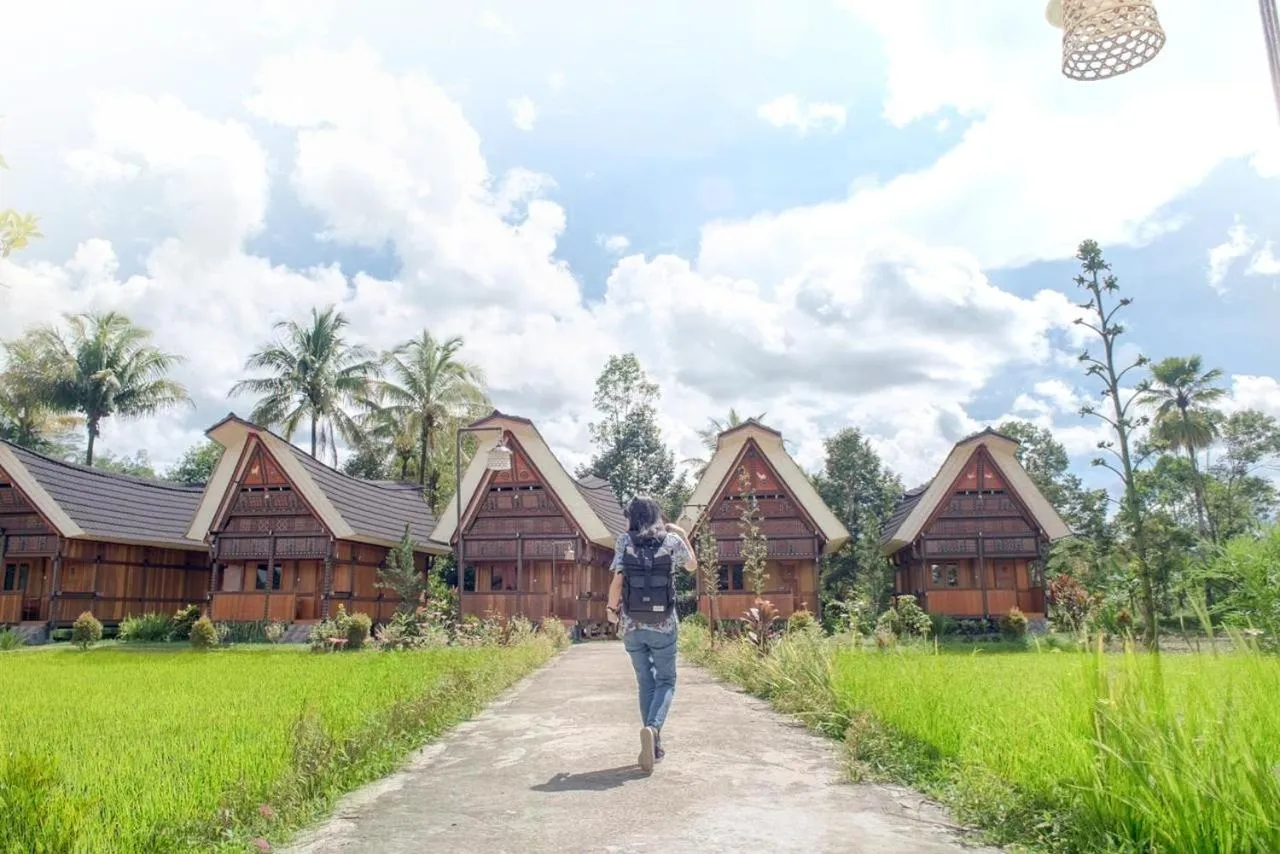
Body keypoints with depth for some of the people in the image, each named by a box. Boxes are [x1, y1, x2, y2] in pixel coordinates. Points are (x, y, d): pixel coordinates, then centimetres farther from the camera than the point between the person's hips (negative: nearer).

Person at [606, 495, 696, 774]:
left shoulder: (625, 541, -3)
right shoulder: (672, 540, -1)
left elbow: (617, 580, -8)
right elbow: (692, 567, 16)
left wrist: (611, 609, 8)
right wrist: (683, 535, 24)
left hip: (632, 625, 1)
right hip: (663, 625, -1)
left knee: (646, 683, 16)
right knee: (666, 681, 10)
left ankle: (654, 744, 17)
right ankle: (652, 728, -15)